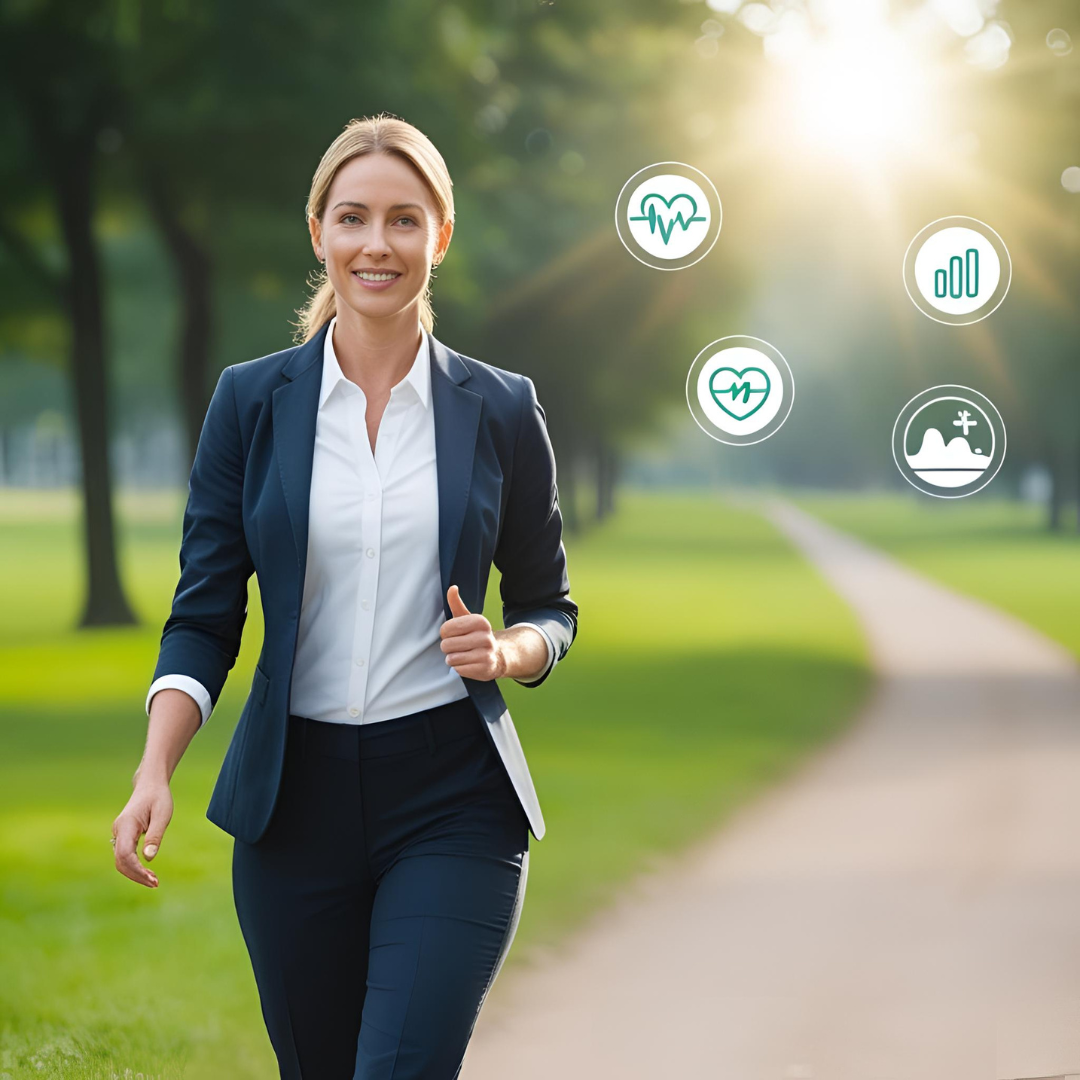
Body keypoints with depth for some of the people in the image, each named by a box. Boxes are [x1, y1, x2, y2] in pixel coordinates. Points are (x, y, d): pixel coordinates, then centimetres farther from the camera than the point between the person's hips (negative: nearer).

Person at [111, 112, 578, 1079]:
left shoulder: (501, 410, 2)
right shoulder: (252, 401, 3)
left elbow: (550, 607, 11)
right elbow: (205, 613, 2)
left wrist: (506, 652, -12)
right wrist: (156, 771, -13)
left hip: (453, 798, -2)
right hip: (295, 794, 2)